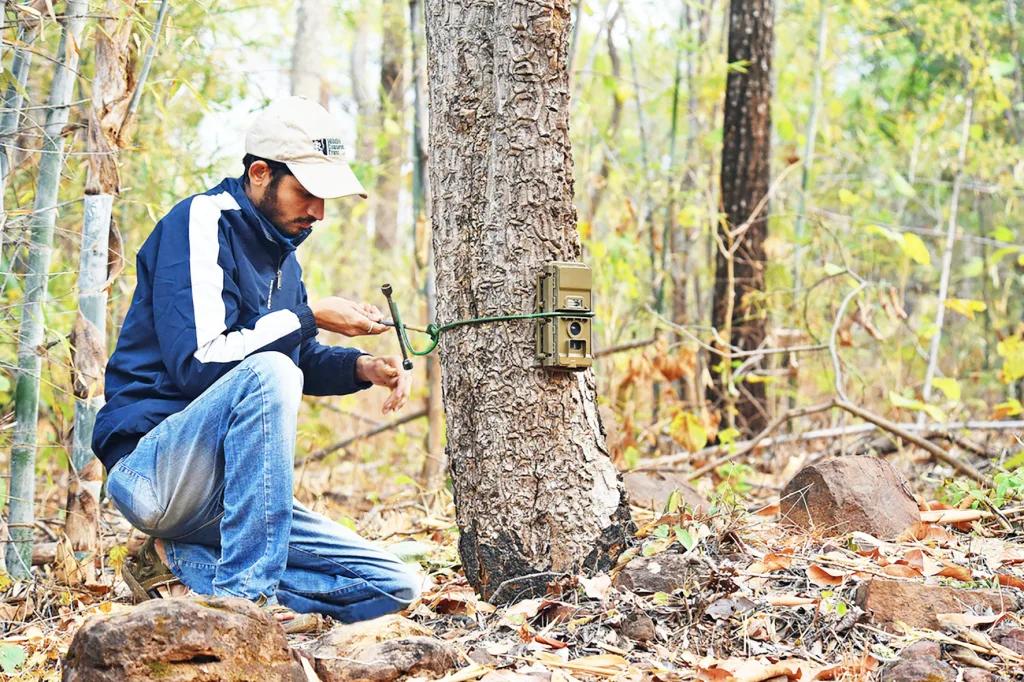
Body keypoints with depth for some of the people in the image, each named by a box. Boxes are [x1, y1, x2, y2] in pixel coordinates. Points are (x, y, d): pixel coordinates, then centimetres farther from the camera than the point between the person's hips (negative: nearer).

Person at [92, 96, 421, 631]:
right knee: (268, 374, -35)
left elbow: (301, 361, 26)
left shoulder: (278, 248, 14)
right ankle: (245, 594, -32)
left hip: (227, 495, 9)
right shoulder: (203, 222, -11)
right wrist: (311, 316, -18)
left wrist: (362, 367, 5)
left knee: (394, 587, -1)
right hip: (149, 462, -8)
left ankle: (182, 567, -6)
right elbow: (197, 362, -22)